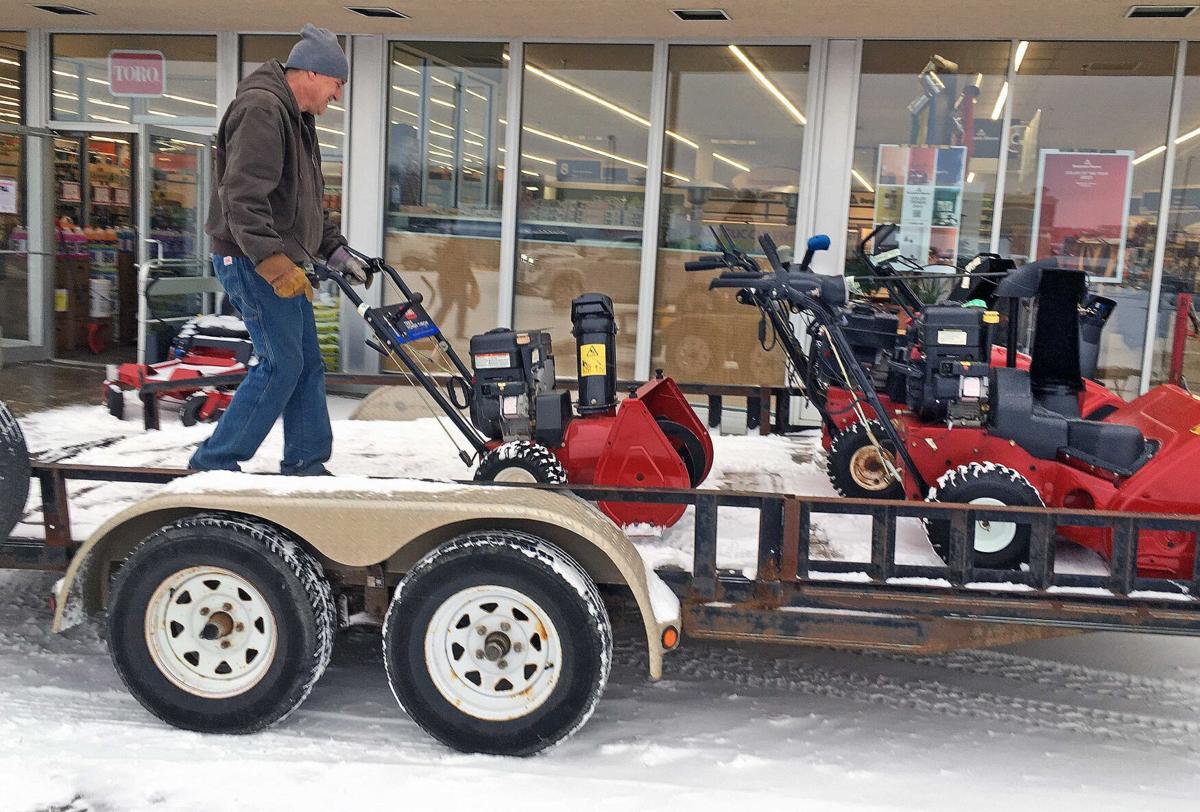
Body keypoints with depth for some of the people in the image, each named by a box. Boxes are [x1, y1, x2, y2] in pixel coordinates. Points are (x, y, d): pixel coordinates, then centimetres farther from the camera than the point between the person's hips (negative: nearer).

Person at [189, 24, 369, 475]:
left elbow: (308, 201, 27)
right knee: (281, 363, -8)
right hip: (253, 262, -11)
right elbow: (243, 197, -26)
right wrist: (274, 262, -32)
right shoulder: (261, 109, -16)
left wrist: (335, 251, 19)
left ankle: (304, 466, 19)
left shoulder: (297, 118, 19)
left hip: (280, 263, 11)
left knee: (308, 365, 11)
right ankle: (213, 463, 2)